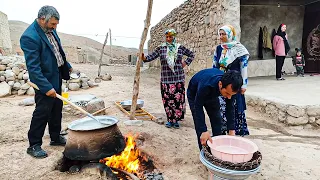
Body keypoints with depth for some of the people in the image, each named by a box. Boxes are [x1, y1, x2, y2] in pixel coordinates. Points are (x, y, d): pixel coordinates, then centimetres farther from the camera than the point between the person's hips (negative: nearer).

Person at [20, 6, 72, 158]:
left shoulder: (50, 30, 5)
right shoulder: (29, 37, -21)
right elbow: (33, 67, -25)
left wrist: (67, 66, 23)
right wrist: (46, 87, -28)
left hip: (56, 78, 9)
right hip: (45, 81, -9)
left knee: (57, 109, 16)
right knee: (42, 112, -1)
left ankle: (55, 137, 32)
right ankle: (34, 145, 15)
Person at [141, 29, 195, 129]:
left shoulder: (180, 48, 6)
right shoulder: (160, 48, 4)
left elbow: (191, 54, 18)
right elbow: (151, 56, -4)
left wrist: (186, 62, 6)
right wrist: (144, 58, -23)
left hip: (178, 78, 0)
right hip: (166, 79, 0)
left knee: (178, 99, -1)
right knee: (167, 99, 3)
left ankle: (176, 120, 15)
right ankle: (170, 120, 18)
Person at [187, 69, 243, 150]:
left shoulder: (230, 87, -29)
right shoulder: (205, 85, -45)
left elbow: (230, 108, -17)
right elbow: (198, 107, -35)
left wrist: (231, 130, -20)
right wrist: (203, 131, -40)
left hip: (212, 95, 5)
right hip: (194, 95, -4)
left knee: (217, 121, 1)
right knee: (199, 123, -12)